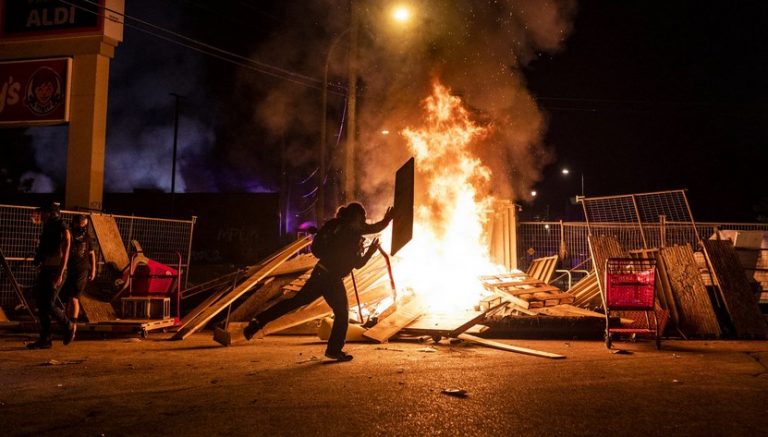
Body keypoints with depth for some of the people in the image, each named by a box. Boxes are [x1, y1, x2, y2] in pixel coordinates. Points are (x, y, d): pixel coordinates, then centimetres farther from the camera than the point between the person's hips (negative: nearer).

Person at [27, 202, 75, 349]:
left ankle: (68, 326, 11)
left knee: (48, 305, -11)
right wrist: (41, 270, 19)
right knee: (42, 306, 5)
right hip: (45, 270, 8)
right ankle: (45, 339, 8)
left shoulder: (62, 231, -11)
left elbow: (65, 254, -17)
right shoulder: (47, 229, 14)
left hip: (55, 271, -8)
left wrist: (60, 275, -23)